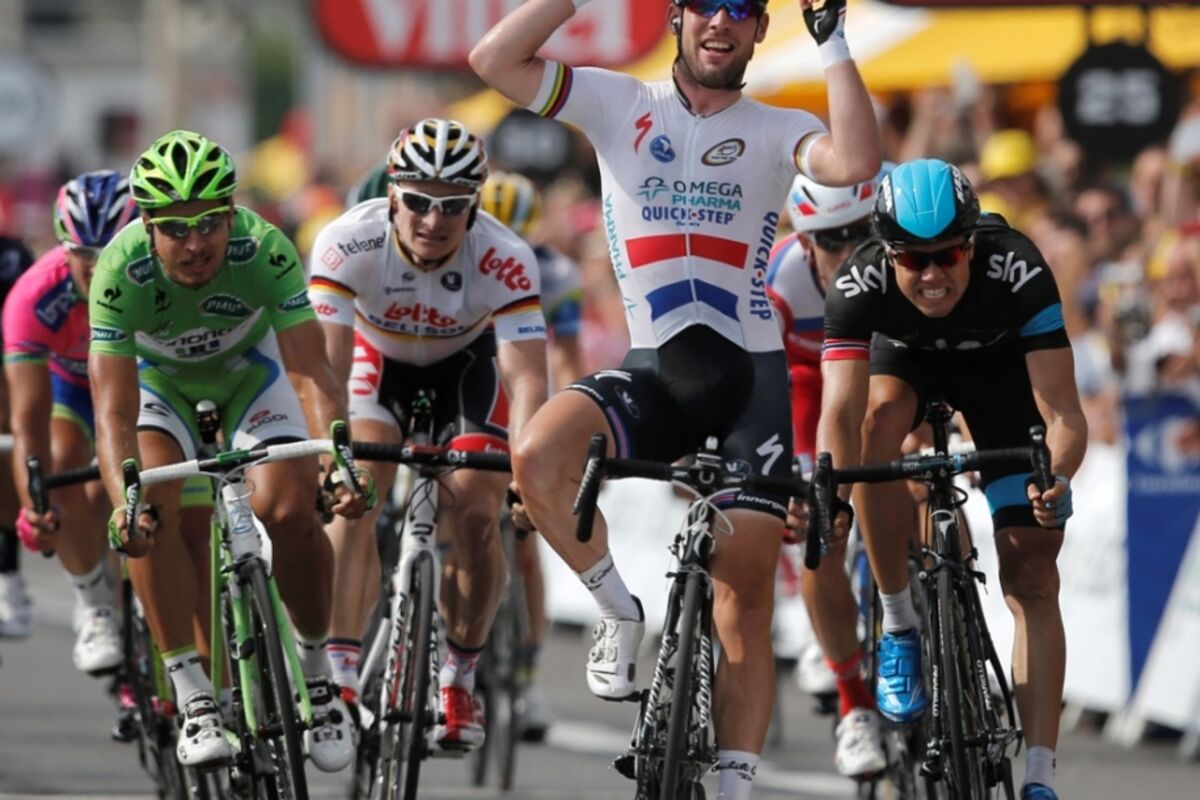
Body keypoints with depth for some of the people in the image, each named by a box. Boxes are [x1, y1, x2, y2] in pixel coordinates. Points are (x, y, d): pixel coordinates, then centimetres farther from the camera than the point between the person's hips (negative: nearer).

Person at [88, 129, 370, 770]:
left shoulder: (265, 251, -35)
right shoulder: (121, 272, -35)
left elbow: (312, 373, -39)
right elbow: (115, 411, -39)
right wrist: (124, 503, -56)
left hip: (249, 368, 0)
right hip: (158, 377, 0)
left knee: (291, 510, -21)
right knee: (152, 511, -26)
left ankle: (316, 675, 1)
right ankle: (193, 698, -19)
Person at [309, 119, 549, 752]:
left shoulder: (504, 260, -35)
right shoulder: (347, 244, -34)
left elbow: (525, 378, -40)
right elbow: (326, 364, -38)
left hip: (466, 365, 0)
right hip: (378, 359, 0)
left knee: (475, 515, -14)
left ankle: (459, 681, 6)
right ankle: (339, 677, -17)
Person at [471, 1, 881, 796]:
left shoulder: (778, 131, 5)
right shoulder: (621, 105, 6)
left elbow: (855, 163, -17)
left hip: (752, 378, 0)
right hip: (654, 371, 0)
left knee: (745, 600, -4)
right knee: (538, 457, -30)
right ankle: (620, 611, -5)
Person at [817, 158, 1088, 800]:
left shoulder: (1018, 273, -39)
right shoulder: (860, 285, -36)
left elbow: (1061, 411, -41)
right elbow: (841, 409, -45)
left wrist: (1056, 474, -62)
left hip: (1000, 365, -1)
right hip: (906, 356, 1)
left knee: (1031, 574, -9)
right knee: (880, 418, -35)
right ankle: (898, 624, -17)